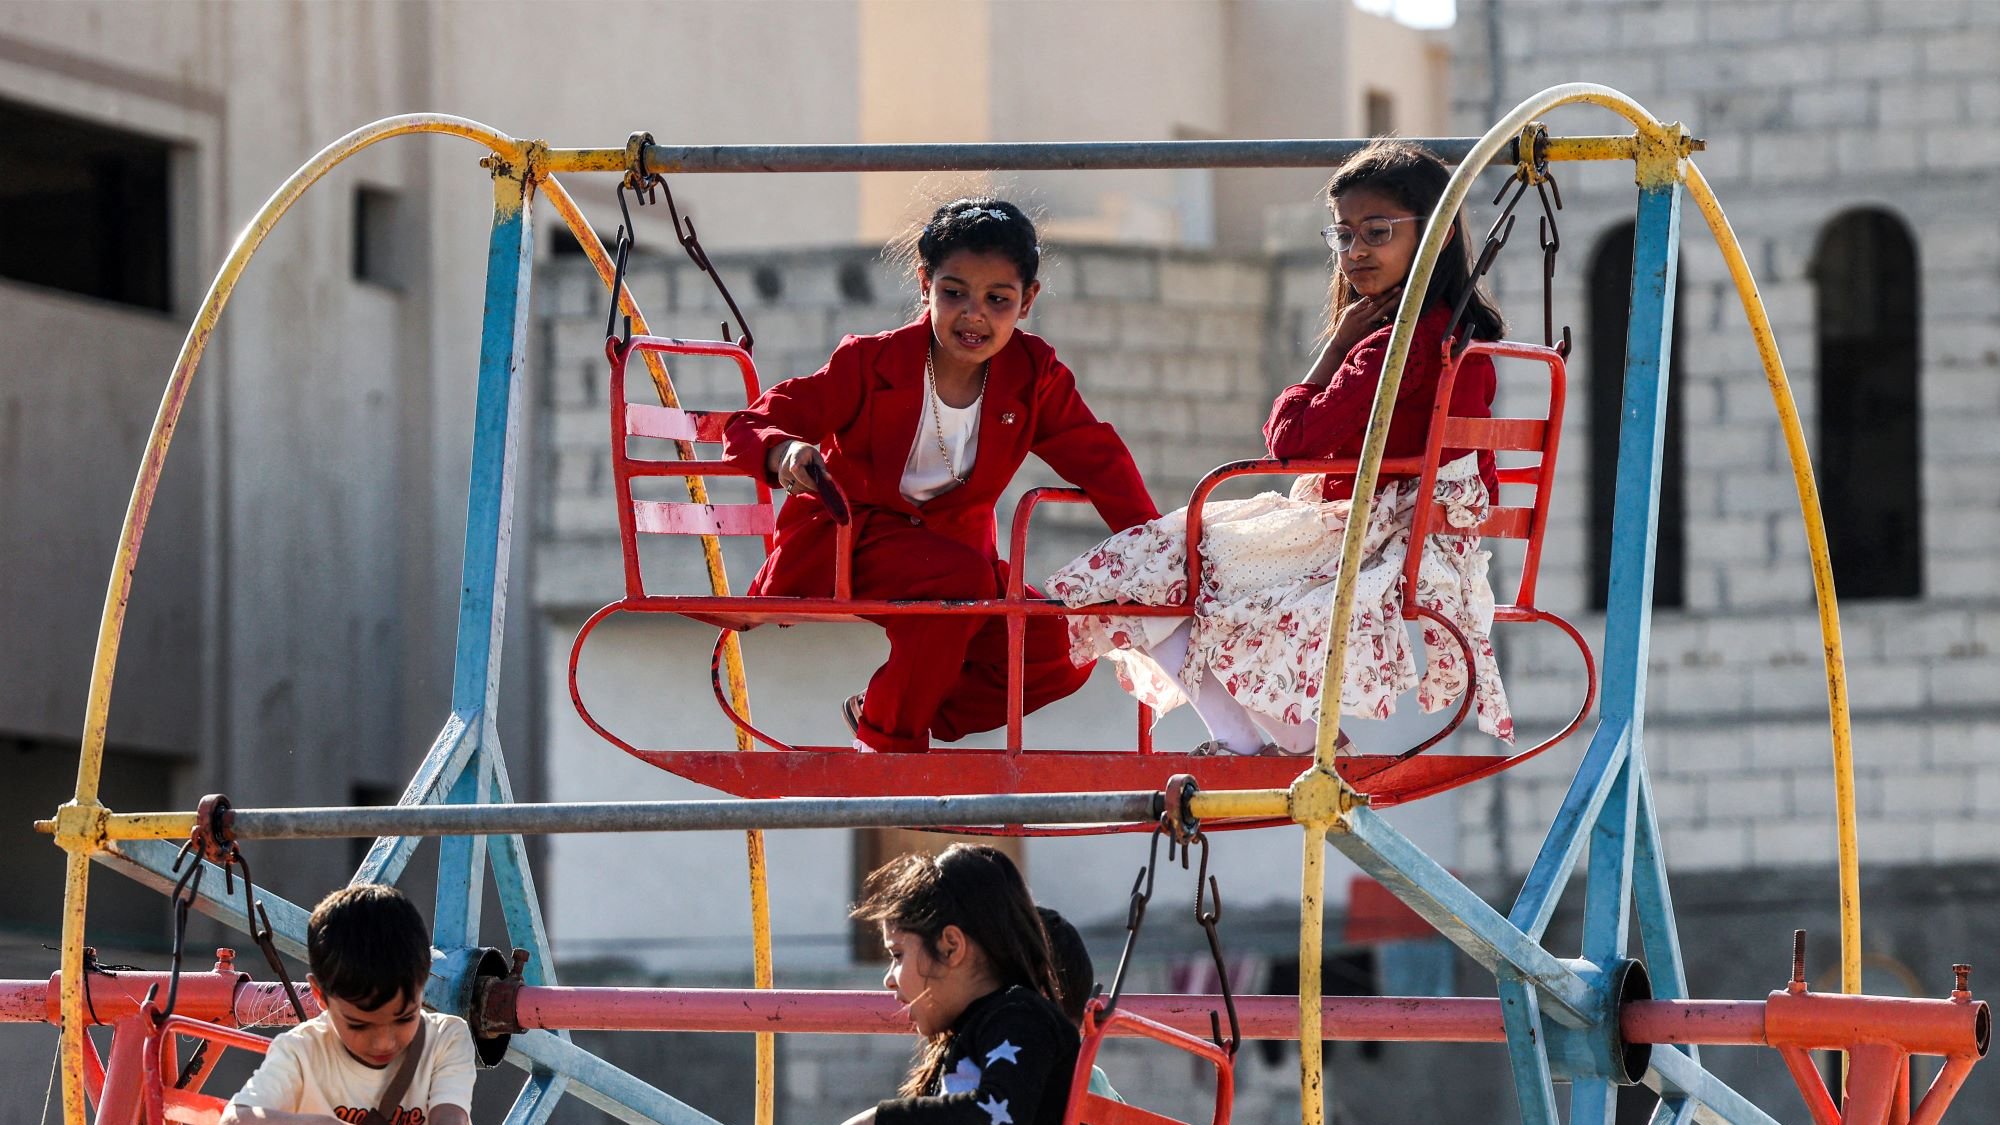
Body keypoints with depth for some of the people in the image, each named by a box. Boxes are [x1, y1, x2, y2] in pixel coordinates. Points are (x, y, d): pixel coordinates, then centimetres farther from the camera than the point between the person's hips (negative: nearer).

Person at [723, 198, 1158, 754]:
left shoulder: (1035, 374, -6)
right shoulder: (870, 363, -14)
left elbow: (1097, 458, 2)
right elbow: (748, 427, -13)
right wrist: (784, 451, -38)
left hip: (948, 541, 5)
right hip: (841, 545, -5)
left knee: (1061, 653, -14)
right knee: (962, 575, -35)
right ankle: (887, 737, -14)